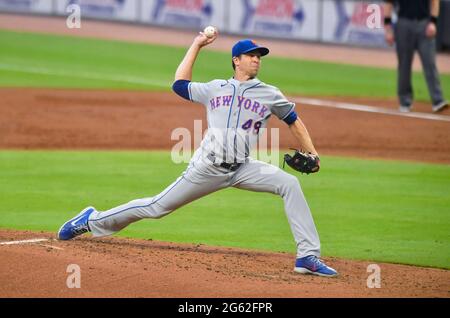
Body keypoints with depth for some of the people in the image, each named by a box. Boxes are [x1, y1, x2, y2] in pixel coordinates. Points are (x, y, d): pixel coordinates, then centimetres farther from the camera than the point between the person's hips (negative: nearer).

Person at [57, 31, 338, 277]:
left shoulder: (270, 95, 10)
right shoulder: (215, 89, 12)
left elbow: (294, 121, 17)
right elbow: (180, 84, 19)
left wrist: (311, 153, 6)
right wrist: (197, 45, 21)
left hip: (243, 169, 1)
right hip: (208, 167, -1)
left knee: (290, 184, -22)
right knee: (157, 207, 2)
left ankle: (308, 256, -21)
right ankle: (93, 221, 21)